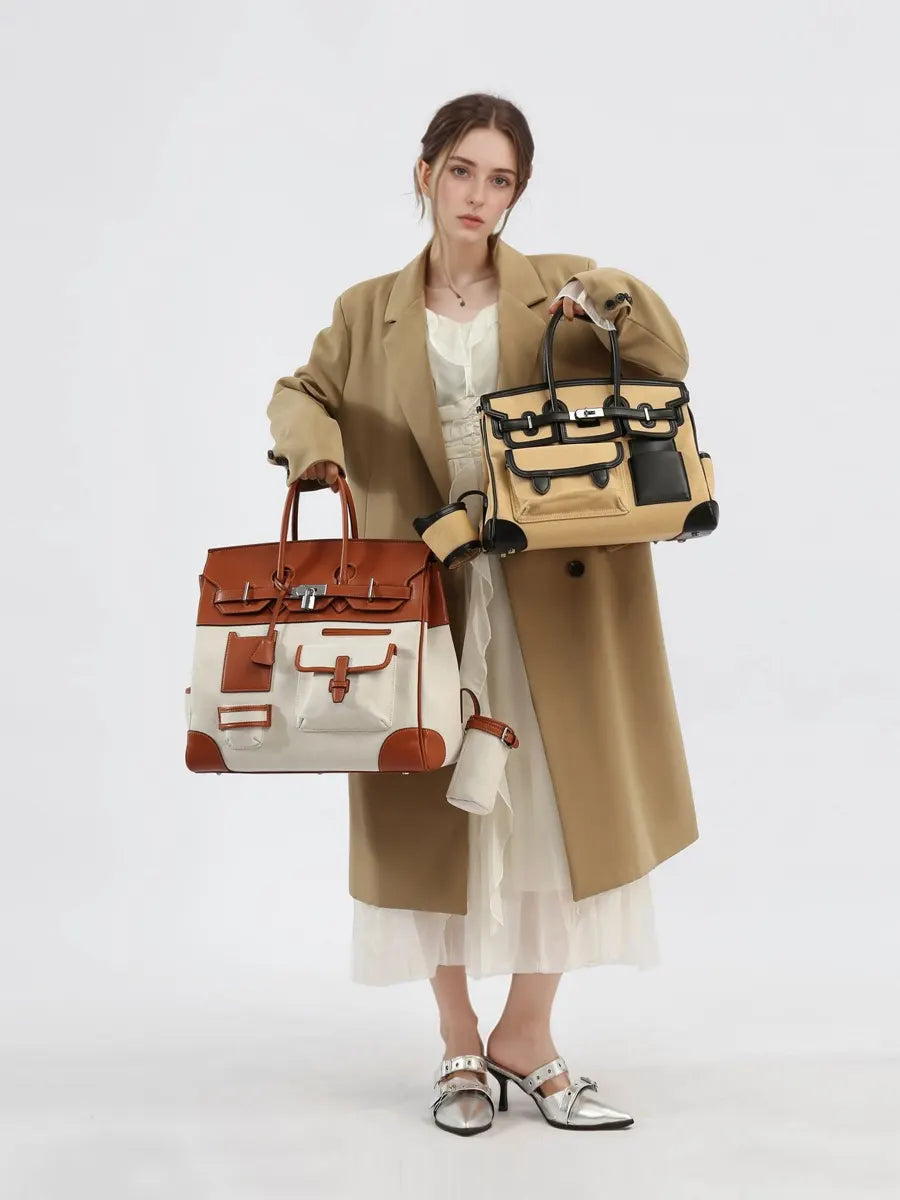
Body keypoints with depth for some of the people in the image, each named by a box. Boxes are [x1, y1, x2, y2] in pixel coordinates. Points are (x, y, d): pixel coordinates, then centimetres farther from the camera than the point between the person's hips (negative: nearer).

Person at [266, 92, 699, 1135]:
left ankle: (525, 1039, 19)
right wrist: (313, 446, -4)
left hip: (557, 597, 0)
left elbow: (667, 366, 4)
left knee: (565, 811, 2)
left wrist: (615, 305, -15)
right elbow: (302, 394, 18)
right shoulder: (369, 313, 10)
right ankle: (459, 1046, 21)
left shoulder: (563, 287, 8)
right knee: (434, 816, 5)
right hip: (424, 600, 0)